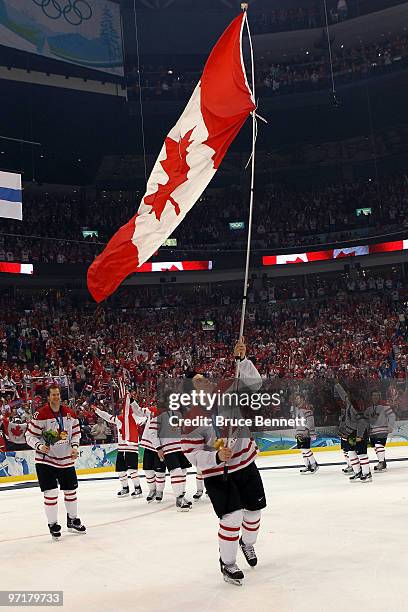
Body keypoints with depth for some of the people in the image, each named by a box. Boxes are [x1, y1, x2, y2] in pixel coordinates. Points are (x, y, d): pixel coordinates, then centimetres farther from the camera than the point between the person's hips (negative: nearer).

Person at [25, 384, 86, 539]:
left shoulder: (70, 413, 0)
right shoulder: (40, 415, -14)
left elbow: (76, 432, 11)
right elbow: (30, 436, -10)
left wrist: (75, 447, -4)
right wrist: (39, 445, -26)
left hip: (66, 459, 5)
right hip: (46, 460, -5)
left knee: (71, 490, 14)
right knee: (51, 493, -7)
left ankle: (72, 521, 32)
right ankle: (53, 525, 11)